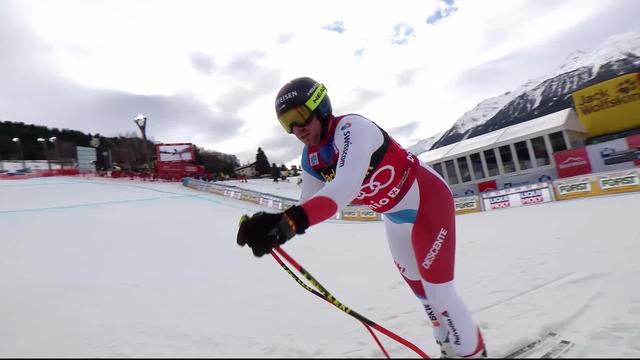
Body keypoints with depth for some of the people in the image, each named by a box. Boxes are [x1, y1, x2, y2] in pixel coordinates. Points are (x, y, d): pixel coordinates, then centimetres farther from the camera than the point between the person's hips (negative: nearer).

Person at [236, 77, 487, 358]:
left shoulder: (352, 127, -30)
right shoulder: (310, 158, -6)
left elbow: (346, 186, -47)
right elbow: (307, 206, -7)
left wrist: (290, 221, -57)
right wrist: (274, 224, -24)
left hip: (428, 200, -8)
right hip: (395, 217, 8)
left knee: (438, 290, -3)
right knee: (420, 289, 19)